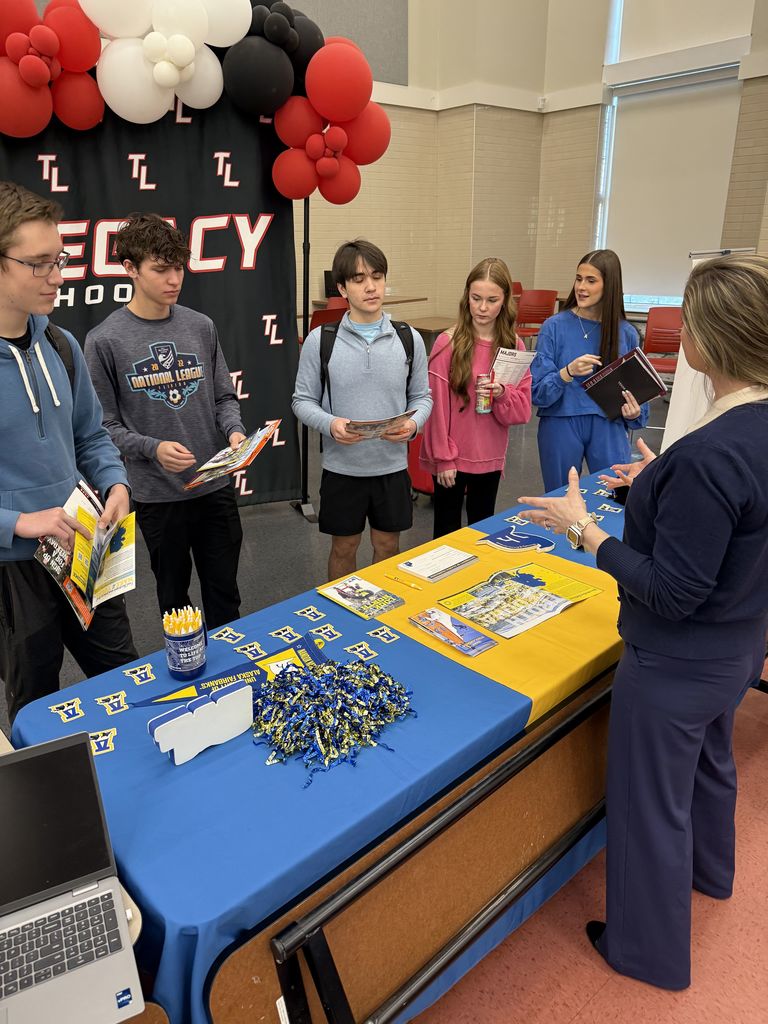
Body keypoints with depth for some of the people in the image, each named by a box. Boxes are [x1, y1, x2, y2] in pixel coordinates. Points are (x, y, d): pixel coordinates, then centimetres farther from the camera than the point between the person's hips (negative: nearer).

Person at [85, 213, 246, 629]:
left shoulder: (201, 326, 1)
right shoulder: (105, 340, -8)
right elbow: (104, 425, -6)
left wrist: (234, 431, -12)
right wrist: (153, 448, -22)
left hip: (216, 485, 3)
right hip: (157, 494, -2)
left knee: (225, 592, 14)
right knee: (174, 594, 17)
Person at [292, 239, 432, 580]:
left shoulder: (409, 339, -1)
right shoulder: (320, 340, -7)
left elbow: (422, 396, 5)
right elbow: (303, 400, -2)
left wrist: (413, 423, -17)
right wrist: (330, 424, -22)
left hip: (392, 465, 2)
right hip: (341, 467, -1)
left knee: (388, 545, 16)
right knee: (344, 546, 15)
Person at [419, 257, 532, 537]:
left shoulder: (514, 346, 1)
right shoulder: (448, 342, -12)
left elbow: (523, 408, 1)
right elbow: (437, 405, -10)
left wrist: (502, 394, -20)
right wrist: (443, 457, -10)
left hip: (490, 456, 4)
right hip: (451, 457, -4)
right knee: (447, 530, 9)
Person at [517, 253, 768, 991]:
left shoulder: (707, 455, -34)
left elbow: (673, 593, -28)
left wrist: (583, 529, -23)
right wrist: (659, 487, 10)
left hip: (675, 666, -9)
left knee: (652, 804, 13)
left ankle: (650, 951, 38)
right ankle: (707, 872, 62)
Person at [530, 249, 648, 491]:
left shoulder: (626, 334, 1)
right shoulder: (555, 326, -5)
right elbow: (537, 392, -9)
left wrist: (634, 413, -11)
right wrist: (568, 372, -26)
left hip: (607, 428, 1)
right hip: (561, 425, -1)